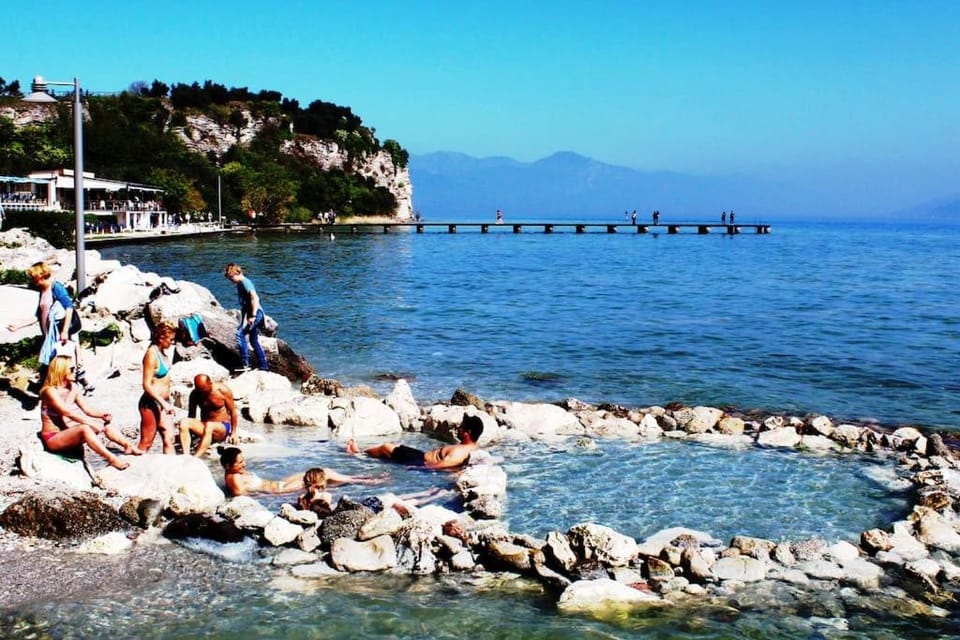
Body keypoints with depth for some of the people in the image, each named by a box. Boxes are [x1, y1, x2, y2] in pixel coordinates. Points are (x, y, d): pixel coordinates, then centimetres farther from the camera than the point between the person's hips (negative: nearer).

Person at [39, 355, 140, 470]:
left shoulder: (73, 388, 8)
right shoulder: (50, 391, -17)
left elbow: (86, 409, 6)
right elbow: (68, 413, -27)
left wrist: (101, 415, -14)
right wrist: (91, 423, -32)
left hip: (68, 432, 8)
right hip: (53, 438, -8)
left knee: (105, 423, -4)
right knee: (85, 428, -34)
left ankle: (128, 446, -10)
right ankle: (112, 459, -41)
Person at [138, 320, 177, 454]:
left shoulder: (161, 352, 8)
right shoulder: (151, 355, -18)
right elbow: (147, 385, -21)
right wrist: (164, 403, -25)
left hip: (163, 402, 9)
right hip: (151, 404, -9)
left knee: (169, 439, 6)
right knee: (146, 443, -1)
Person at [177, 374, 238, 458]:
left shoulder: (222, 390, -9)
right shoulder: (195, 394, 1)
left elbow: (233, 411, -4)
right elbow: (191, 416, 8)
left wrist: (233, 433, -4)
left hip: (223, 428, -4)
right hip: (205, 426, 4)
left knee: (209, 426, -40)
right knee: (183, 422, -25)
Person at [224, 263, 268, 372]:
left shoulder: (245, 283, -12)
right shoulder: (240, 284, 18)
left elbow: (255, 298, -23)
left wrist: (253, 316, -27)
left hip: (255, 313, -11)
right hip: (250, 313, 11)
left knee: (240, 334, -20)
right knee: (254, 341, 14)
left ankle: (245, 363, -22)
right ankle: (264, 366, 19)